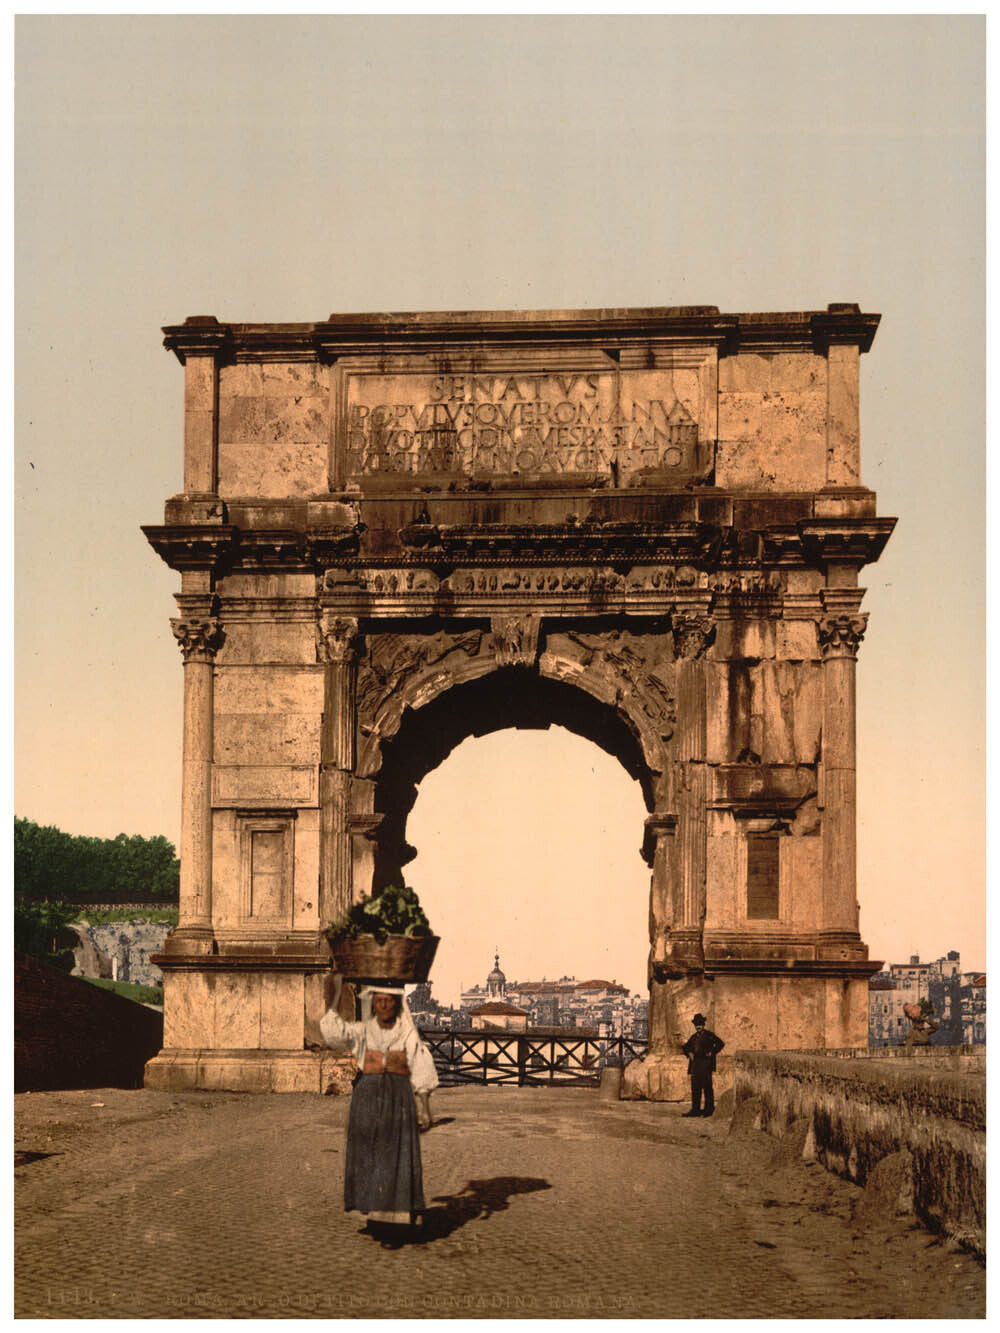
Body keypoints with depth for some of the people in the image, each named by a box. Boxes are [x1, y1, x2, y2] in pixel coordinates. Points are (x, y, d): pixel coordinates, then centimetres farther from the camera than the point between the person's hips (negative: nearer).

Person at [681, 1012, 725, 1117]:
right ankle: (695, 1109, 7)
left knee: (707, 1087, -5)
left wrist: (712, 1053, -11)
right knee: (695, 1087, 5)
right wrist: (689, 1054, 11)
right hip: (695, 1064, 6)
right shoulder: (694, 1036, 17)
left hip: (706, 1064, -6)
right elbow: (685, 1047, 29)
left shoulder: (709, 1035, -2)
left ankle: (709, 1109, -1)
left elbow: (720, 1043, -11)